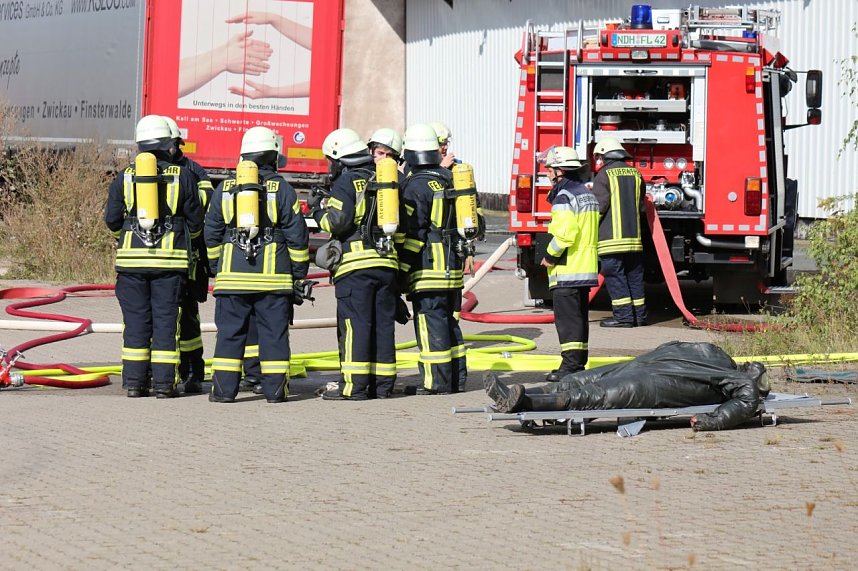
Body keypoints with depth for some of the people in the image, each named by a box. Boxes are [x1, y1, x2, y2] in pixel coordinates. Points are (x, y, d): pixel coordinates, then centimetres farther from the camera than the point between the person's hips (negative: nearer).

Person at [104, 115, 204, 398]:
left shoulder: (124, 177, 3)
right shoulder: (183, 176, 0)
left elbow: (112, 220, 7)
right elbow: (195, 221, 5)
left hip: (132, 258, 1)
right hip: (171, 258, -1)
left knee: (136, 321, 6)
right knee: (166, 320, 3)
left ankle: (134, 381, 6)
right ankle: (164, 382, 1)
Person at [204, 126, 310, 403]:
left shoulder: (225, 188, 7)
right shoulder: (282, 189, 0)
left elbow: (212, 234, 11)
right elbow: (296, 235, -1)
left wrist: (216, 268, 22)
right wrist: (300, 274, 6)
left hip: (232, 274, 2)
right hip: (273, 275, -2)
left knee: (230, 331, 5)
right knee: (274, 332, 4)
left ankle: (224, 387, 2)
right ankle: (275, 388, 3)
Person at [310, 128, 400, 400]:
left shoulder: (346, 183, -5)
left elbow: (337, 222, -13)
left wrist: (318, 210, 3)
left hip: (356, 264, -7)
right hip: (386, 262, 7)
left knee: (354, 324, -5)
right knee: (383, 324, 8)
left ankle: (354, 385, -8)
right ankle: (382, 384, 10)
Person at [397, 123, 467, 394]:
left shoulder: (416, 186, -12)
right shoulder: (450, 179, 13)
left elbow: (412, 233, -16)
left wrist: (402, 270, -13)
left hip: (428, 268, -8)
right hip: (453, 265, 8)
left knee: (431, 321, -5)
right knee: (450, 320, 14)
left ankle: (437, 381, -6)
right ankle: (457, 377, 16)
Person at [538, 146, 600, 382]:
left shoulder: (564, 197, -14)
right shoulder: (588, 195, 17)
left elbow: (564, 234, -24)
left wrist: (550, 256, -9)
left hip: (567, 271, -9)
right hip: (587, 268, 9)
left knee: (567, 320, -7)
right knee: (580, 317, 13)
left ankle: (570, 366, -9)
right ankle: (579, 364, 17)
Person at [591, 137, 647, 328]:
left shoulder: (604, 175, -7)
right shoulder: (635, 173, 13)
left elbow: (599, 206, -12)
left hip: (611, 236, -6)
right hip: (634, 234, 6)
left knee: (614, 276, -3)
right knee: (634, 276, 11)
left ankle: (623, 315, -8)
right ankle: (639, 315, 14)